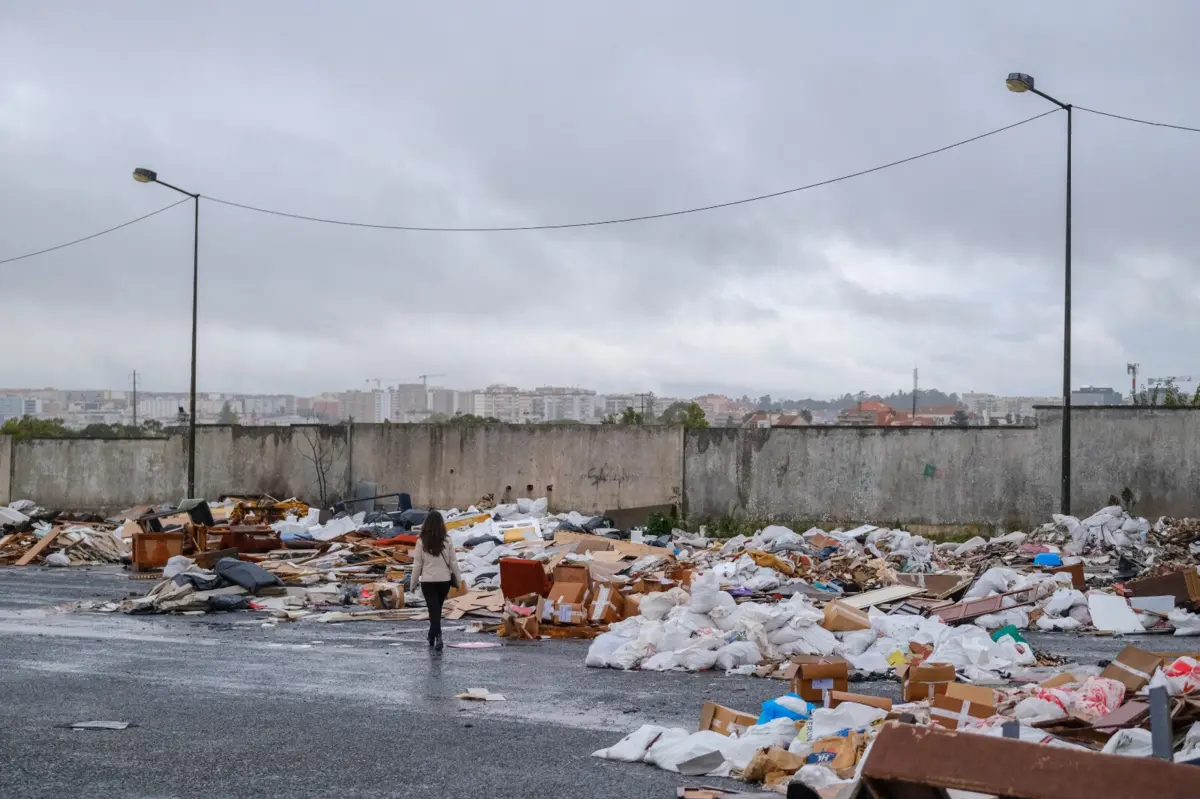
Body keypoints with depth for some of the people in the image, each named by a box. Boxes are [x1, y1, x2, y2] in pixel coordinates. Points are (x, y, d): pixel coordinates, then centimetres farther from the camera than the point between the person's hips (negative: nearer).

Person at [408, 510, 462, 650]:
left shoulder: (421, 542, -9)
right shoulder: (447, 541, -6)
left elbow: (417, 564, -5)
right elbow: (453, 562, 0)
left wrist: (413, 583, 6)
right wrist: (458, 579, 12)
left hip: (428, 581, -2)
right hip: (444, 580, 2)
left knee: (433, 609, 0)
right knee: (437, 609, 19)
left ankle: (437, 635, -20)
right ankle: (433, 635, 30)